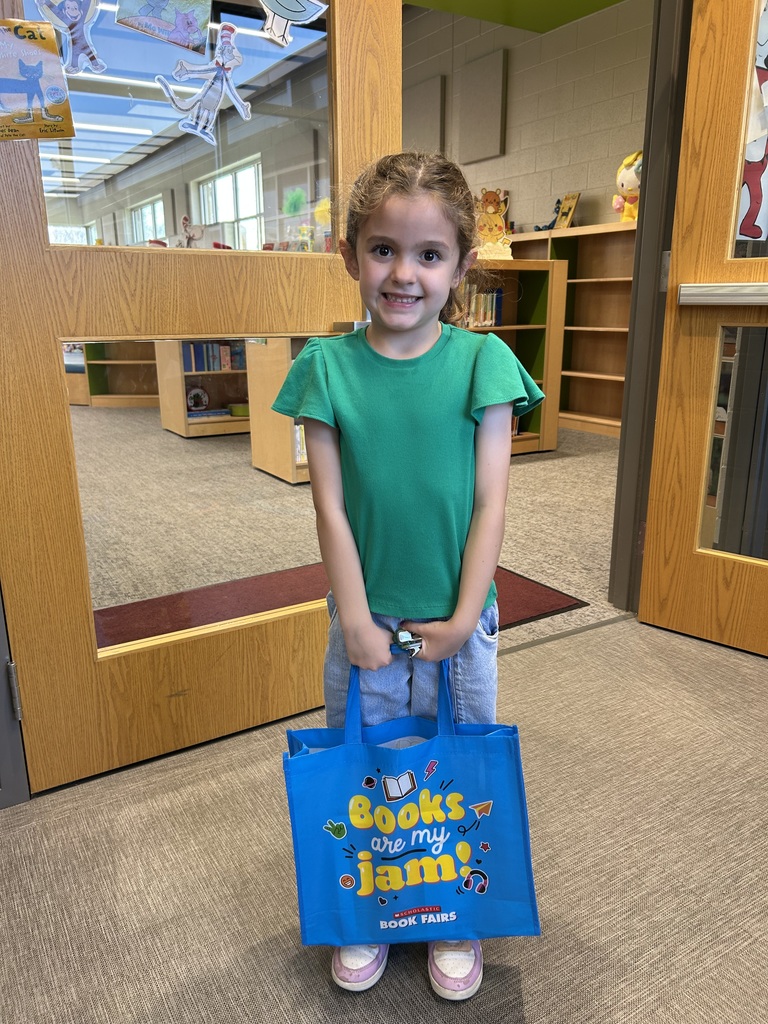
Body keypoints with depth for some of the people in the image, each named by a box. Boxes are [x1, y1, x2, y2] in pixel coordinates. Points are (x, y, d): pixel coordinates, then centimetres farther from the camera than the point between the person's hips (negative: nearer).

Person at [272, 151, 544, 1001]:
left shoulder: (481, 360, -8)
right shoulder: (327, 365, -6)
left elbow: (489, 504, -8)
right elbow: (331, 507, -7)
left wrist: (463, 619, -11)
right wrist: (356, 621, -9)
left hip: (456, 624, 0)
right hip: (365, 623, 1)